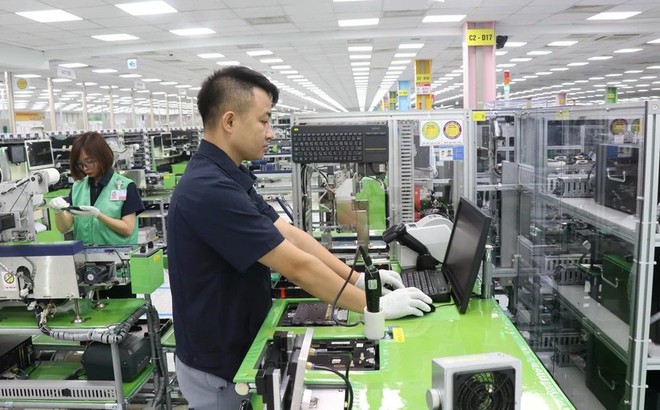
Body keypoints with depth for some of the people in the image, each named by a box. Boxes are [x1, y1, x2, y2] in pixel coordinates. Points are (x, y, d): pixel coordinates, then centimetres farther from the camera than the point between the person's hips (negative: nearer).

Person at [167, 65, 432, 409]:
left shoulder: (229, 177, 3)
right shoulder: (209, 189, -29)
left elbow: (291, 234, 2)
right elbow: (298, 267, -29)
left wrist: (357, 278, -1)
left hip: (239, 348, 9)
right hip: (219, 366, -9)